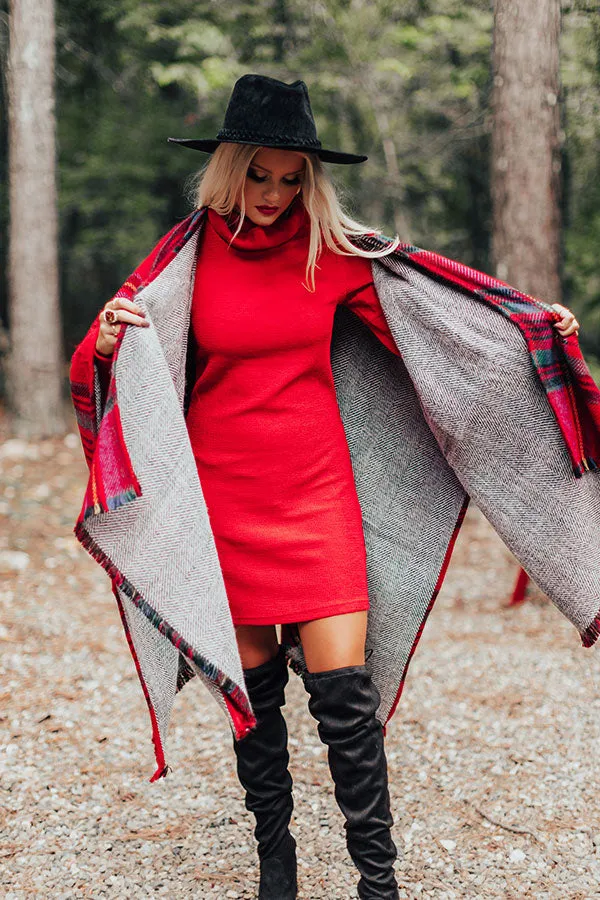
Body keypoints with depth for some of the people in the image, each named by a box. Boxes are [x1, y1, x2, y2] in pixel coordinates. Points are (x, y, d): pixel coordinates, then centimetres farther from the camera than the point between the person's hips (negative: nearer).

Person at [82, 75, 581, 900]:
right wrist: (109, 344, -21)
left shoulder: (334, 253, 1)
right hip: (222, 490, 0)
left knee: (342, 683, -5)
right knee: (252, 683, 7)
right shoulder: (191, 254, -1)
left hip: (316, 489, 0)